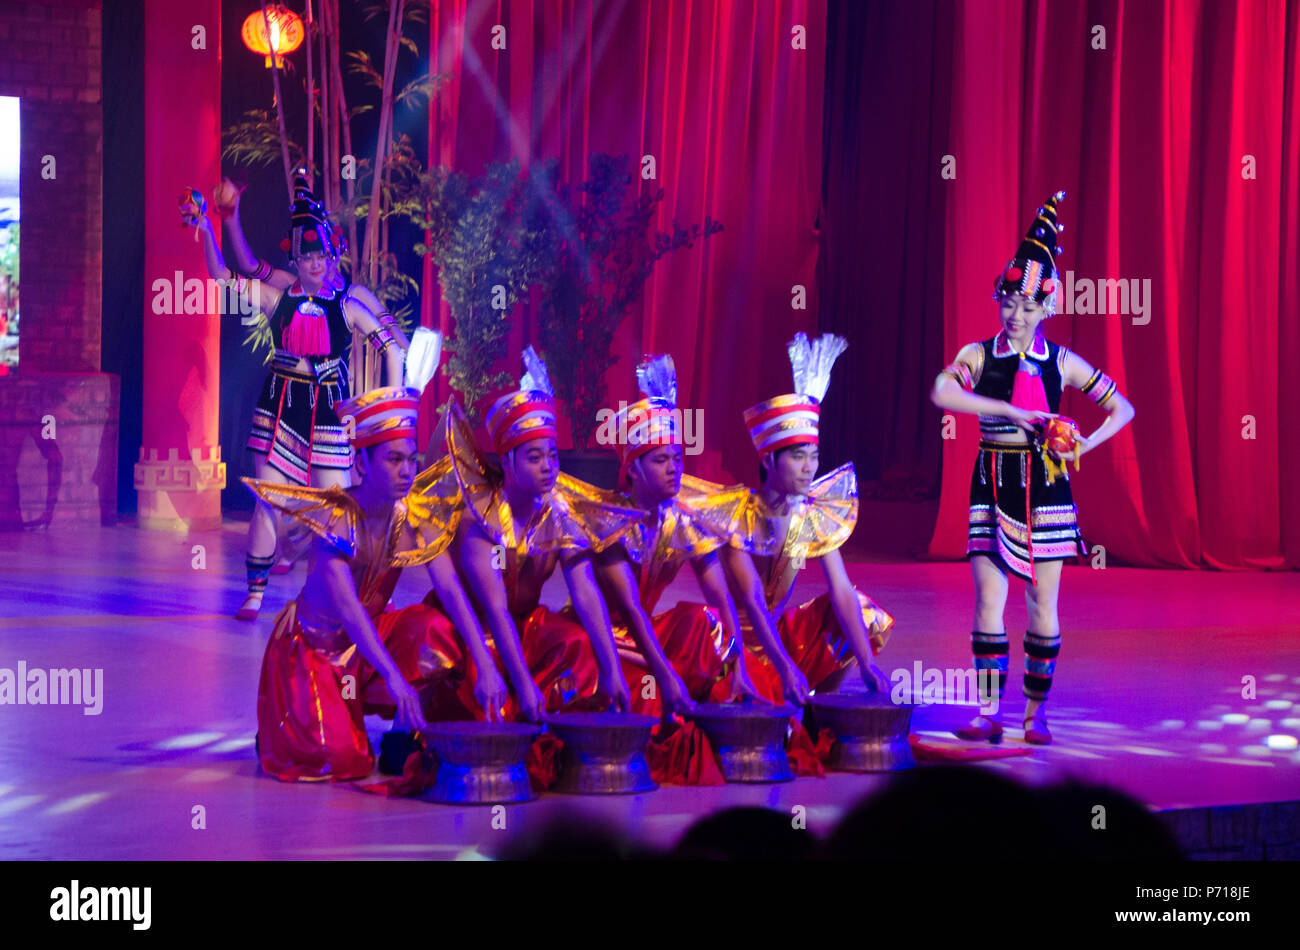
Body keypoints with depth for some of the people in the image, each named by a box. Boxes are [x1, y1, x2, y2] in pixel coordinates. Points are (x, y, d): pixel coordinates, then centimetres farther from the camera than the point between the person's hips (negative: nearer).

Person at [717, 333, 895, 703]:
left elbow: (842, 593, -14)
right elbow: (752, 601, -31)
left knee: (861, 611, -8)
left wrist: (867, 665, -27)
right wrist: (785, 667, -43)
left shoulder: (815, 517, -6)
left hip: (781, 629, 6)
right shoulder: (739, 517, -21)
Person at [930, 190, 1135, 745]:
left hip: (1045, 487, 1)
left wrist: (1086, 444, -10)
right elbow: (942, 393, -21)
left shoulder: (1062, 363, 3)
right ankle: (988, 714, -4)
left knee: (1043, 603, 2)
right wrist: (1011, 410, -24)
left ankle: (1035, 713, 11)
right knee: (988, 598, -5)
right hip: (992, 485, 0)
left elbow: (1122, 409, 8)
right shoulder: (979, 356, 0)